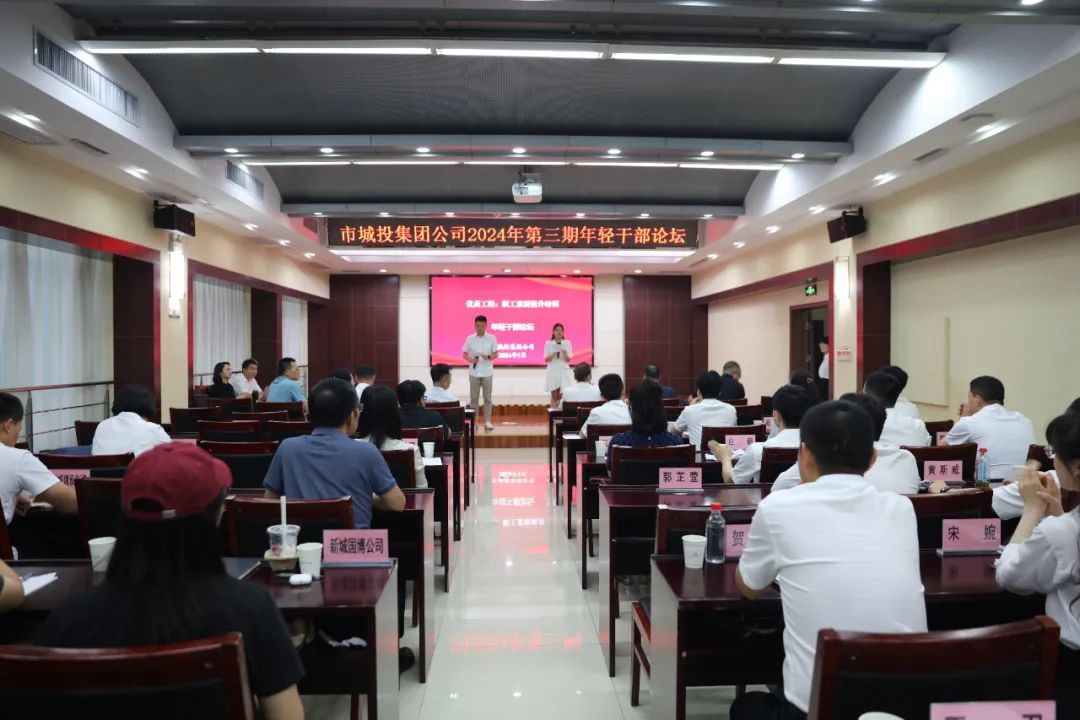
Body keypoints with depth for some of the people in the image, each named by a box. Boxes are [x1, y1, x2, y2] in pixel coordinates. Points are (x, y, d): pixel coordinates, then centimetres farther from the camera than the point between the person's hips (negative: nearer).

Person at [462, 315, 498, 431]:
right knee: (474, 398, 5)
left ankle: (487, 421, 9)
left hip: (487, 372, -1)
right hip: (474, 372, 1)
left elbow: (496, 354, 0)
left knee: (487, 398, 2)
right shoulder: (470, 338, 1)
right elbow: (464, 354, 6)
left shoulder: (491, 338, -1)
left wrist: (488, 357, -21)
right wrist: (471, 359, -15)